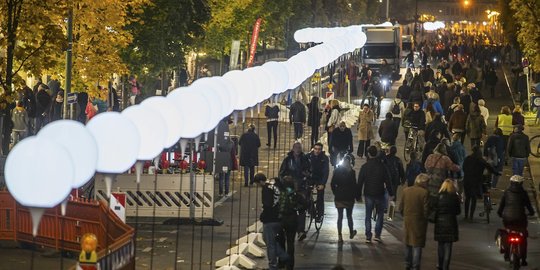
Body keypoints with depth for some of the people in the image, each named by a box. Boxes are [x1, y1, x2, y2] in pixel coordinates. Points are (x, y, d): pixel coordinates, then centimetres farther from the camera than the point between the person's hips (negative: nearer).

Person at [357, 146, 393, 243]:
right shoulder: (382, 166, -5)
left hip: (368, 194, 1)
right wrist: (391, 193, 7)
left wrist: (358, 195, 6)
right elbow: (387, 181, -2)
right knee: (380, 215, 10)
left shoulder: (364, 166, -3)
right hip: (380, 194, -1)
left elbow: (360, 182, -1)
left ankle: (368, 237, 5)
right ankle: (377, 234, -2)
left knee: (368, 216, 8)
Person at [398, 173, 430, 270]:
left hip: (407, 221, 5)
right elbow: (426, 210, -15)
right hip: (419, 222, -5)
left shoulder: (405, 191, -2)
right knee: (417, 245, 3)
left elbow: (400, 208, 1)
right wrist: (425, 217, 5)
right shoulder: (424, 193, -16)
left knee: (408, 244, 20)